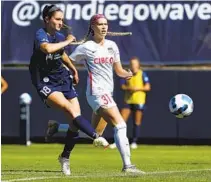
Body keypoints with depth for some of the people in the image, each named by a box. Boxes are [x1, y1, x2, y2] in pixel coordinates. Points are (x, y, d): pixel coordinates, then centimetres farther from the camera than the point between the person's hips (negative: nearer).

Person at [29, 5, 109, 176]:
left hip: (62, 78, 7)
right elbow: (47, 48, -38)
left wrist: (73, 69, 32)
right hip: (45, 83, -7)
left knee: (76, 119, -2)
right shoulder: (41, 34, -14)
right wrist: (67, 41, -25)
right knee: (70, 108, -29)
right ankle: (96, 136, -36)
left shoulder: (60, 36, 7)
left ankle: (65, 157, 15)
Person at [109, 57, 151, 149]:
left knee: (137, 123, 0)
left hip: (139, 101, -2)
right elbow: (122, 86, 5)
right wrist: (129, 88, -15)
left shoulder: (142, 74, 0)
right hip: (128, 100, 2)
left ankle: (134, 142, 10)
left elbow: (147, 87, -3)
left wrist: (138, 88, -16)